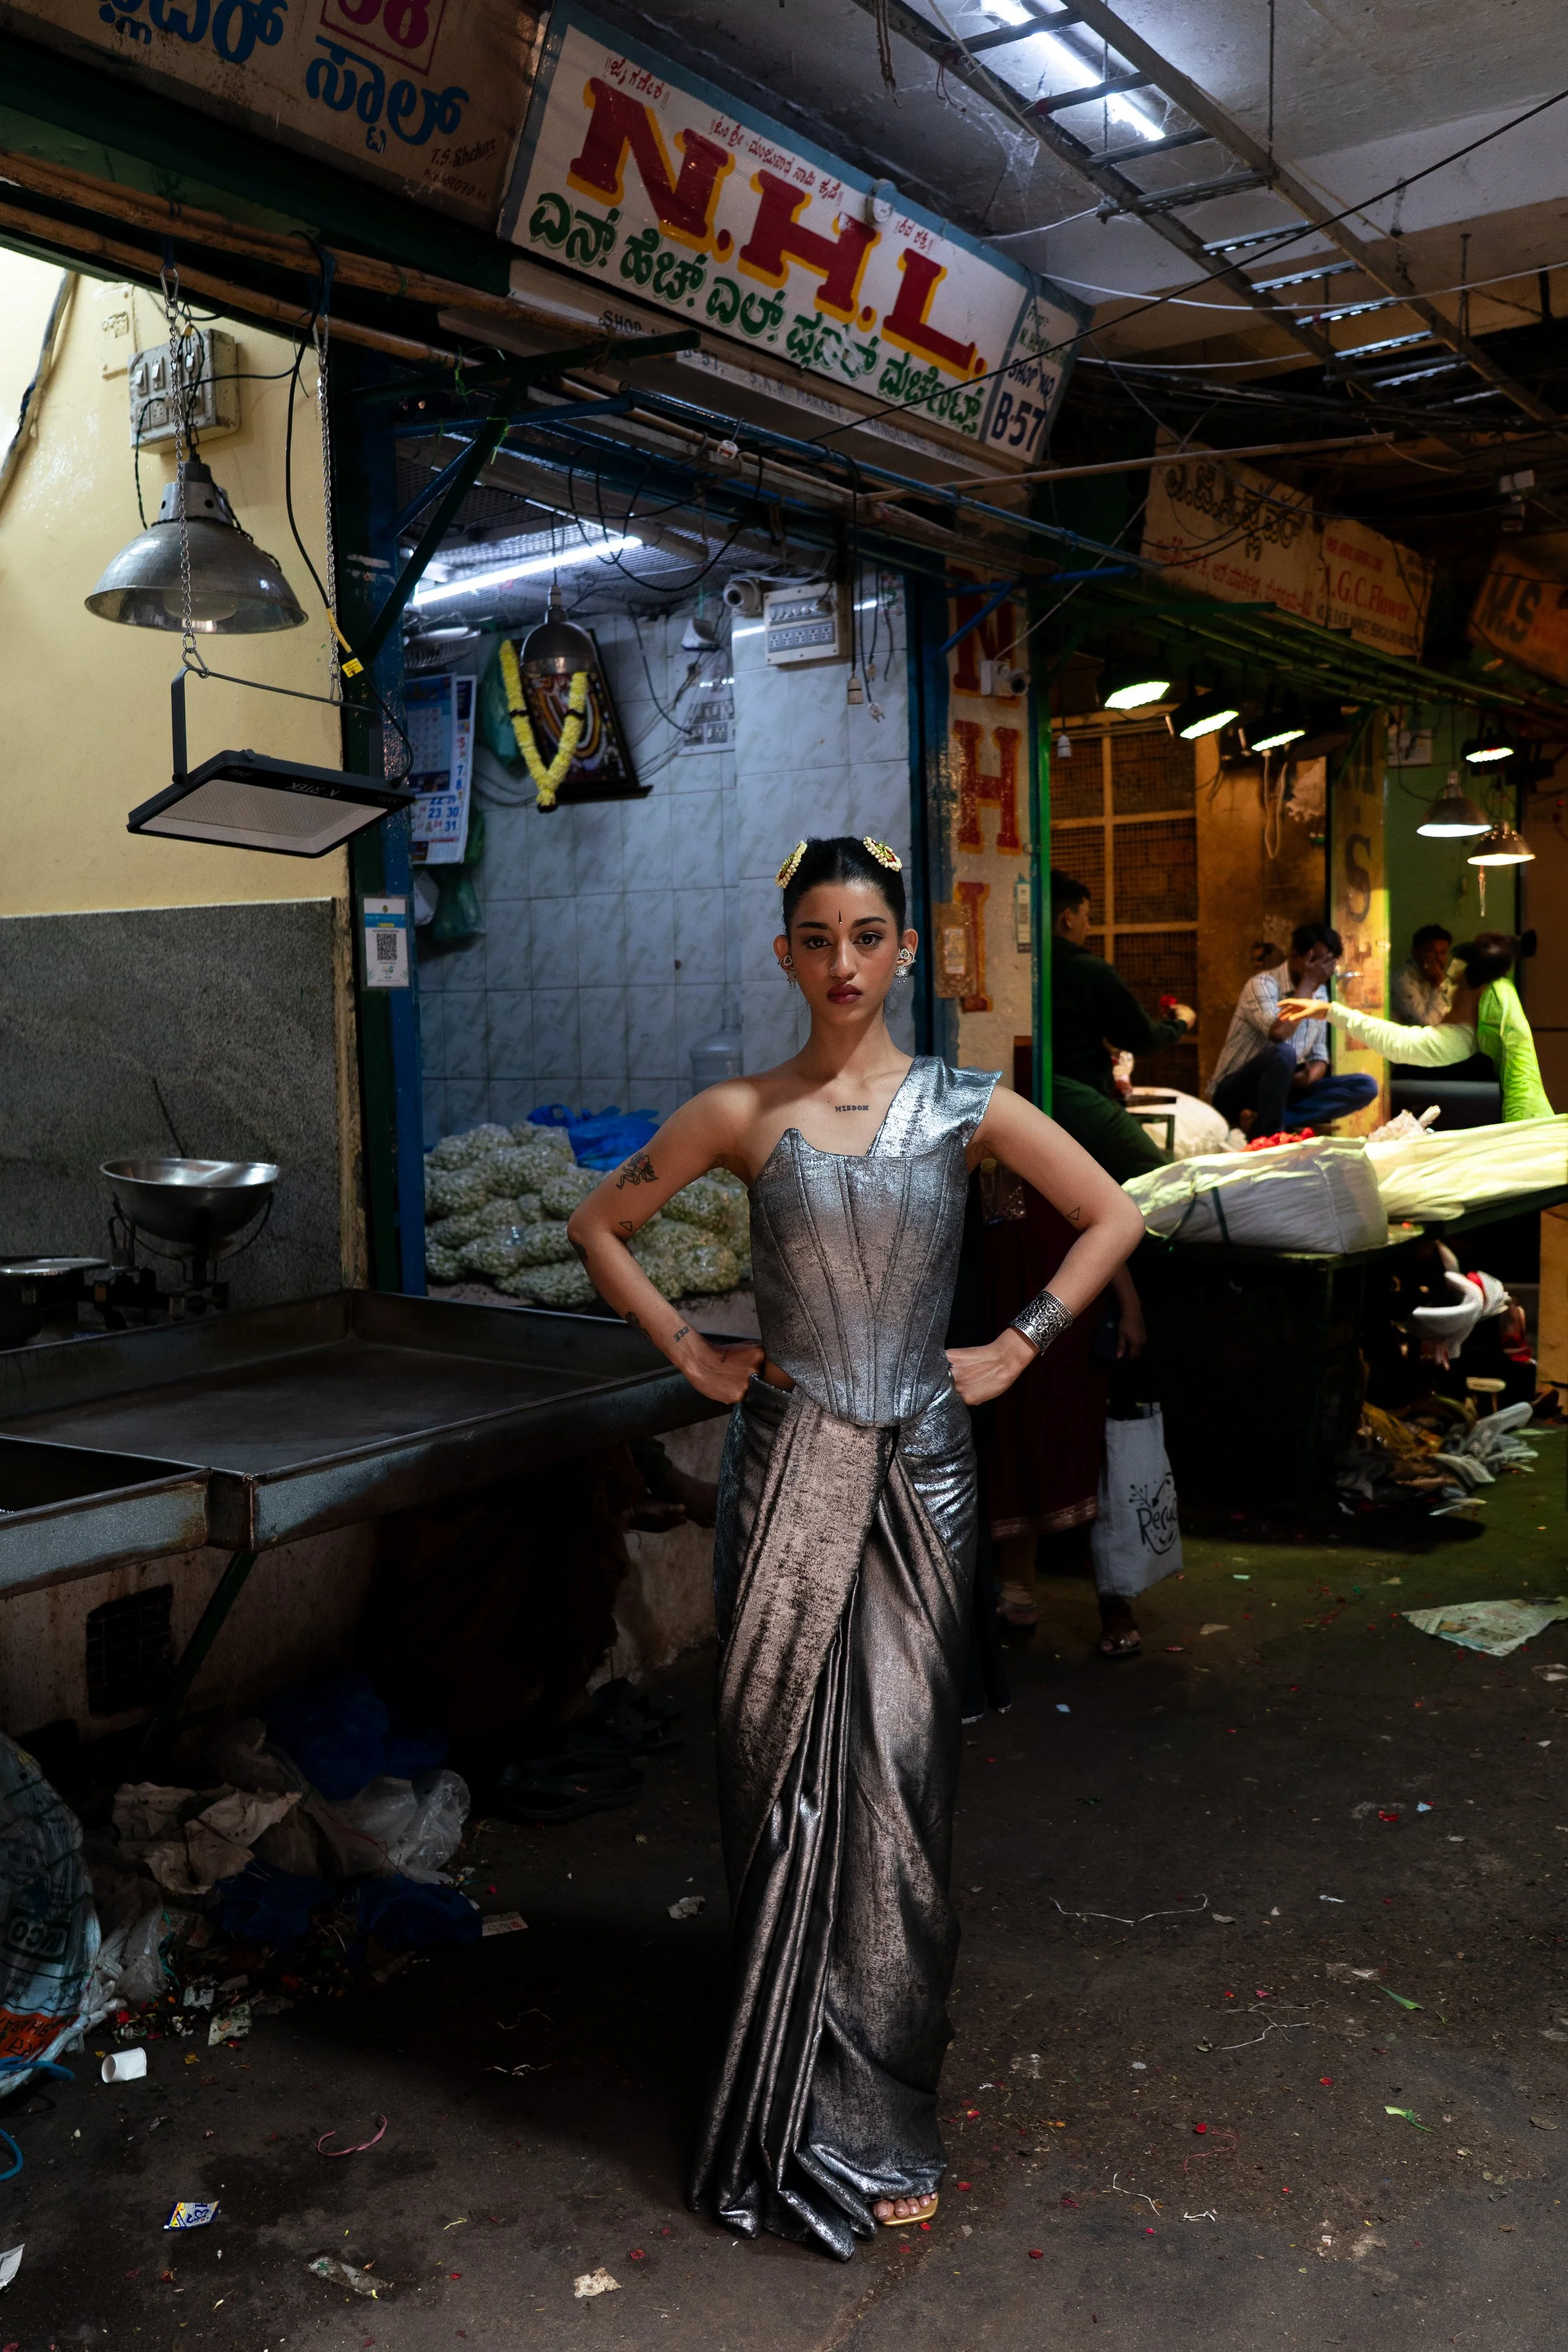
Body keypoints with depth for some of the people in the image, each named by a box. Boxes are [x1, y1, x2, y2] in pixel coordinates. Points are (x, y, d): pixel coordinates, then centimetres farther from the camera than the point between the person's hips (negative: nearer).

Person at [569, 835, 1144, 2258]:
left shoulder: (965, 1107, 0)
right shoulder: (741, 1115, 1)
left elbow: (1113, 1217, 7)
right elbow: (602, 1224, 9)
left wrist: (1016, 1350, 1)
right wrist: (691, 1353, 2)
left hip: (918, 1466, 0)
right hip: (787, 1465, 0)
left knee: (896, 1767, 4)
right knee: (784, 1766, 5)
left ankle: (874, 2114, 19)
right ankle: (795, 2098, 22)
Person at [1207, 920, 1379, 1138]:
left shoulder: (1320, 992, 9)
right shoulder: (1263, 984, -14)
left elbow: (1319, 1055, 12)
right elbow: (1279, 1034, -33)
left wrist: (1310, 1076, -13)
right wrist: (1308, 984, -20)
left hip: (1280, 1093, 8)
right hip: (1236, 1092, -8)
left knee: (1365, 1086, -10)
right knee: (1283, 1052, -37)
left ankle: (1264, 1120, -21)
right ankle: (1268, 1134, -19)